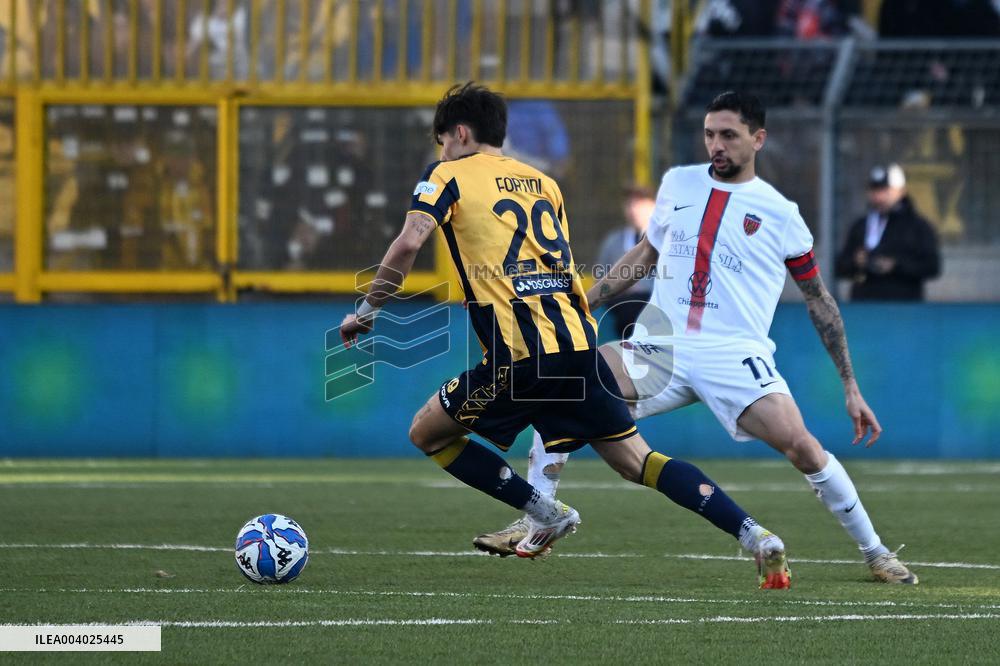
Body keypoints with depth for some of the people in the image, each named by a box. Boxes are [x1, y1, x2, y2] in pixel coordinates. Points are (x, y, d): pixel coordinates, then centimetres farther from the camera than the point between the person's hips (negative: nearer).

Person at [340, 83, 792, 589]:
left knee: (427, 434, 14)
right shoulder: (544, 183, 23)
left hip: (520, 356, -6)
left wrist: (366, 313, 1)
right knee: (637, 460, 9)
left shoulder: (450, 177, 5)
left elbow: (408, 244, -8)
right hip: (578, 343, 6)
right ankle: (754, 535, -7)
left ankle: (545, 513, 8)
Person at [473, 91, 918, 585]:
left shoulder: (780, 214, 2)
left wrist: (851, 387, 6)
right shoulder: (678, 184, 12)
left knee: (800, 444, -23)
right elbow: (646, 253, 27)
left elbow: (819, 300, 8)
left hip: (735, 354, -3)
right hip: (660, 345, 3)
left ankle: (876, 553, -5)